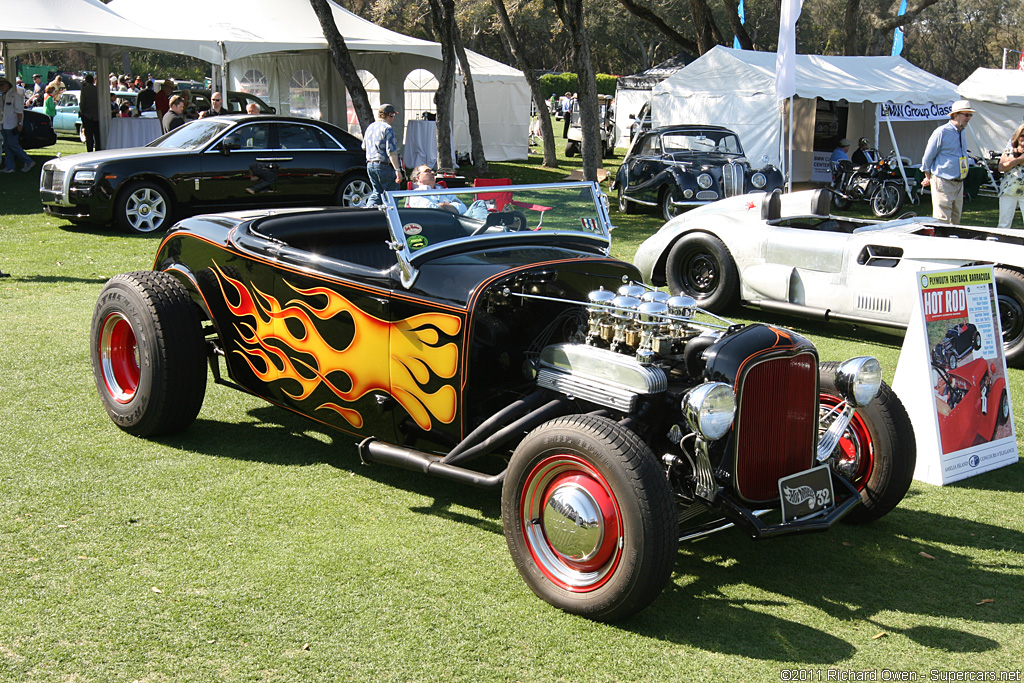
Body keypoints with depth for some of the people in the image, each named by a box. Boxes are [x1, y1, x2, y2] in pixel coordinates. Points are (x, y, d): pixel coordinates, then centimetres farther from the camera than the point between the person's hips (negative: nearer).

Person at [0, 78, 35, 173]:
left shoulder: (14, 95, -11)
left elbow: (19, 111, -15)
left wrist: (19, 124, -20)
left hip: (12, 126, -9)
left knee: (13, 145, -10)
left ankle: (28, 162, -1)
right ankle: (9, 167, 13)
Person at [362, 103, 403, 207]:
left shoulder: (370, 127, 13)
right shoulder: (387, 129, -13)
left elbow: (364, 147, 26)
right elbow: (391, 152, -20)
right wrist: (397, 170, -22)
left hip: (370, 165, 8)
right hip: (384, 165, -8)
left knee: (377, 192, 15)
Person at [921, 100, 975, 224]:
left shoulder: (961, 133, 13)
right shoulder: (942, 132, -12)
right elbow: (927, 157, -6)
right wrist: (928, 178, 3)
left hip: (959, 183, 8)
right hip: (943, 183, -8)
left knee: (956, 220, 12)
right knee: (942, 220, -10)